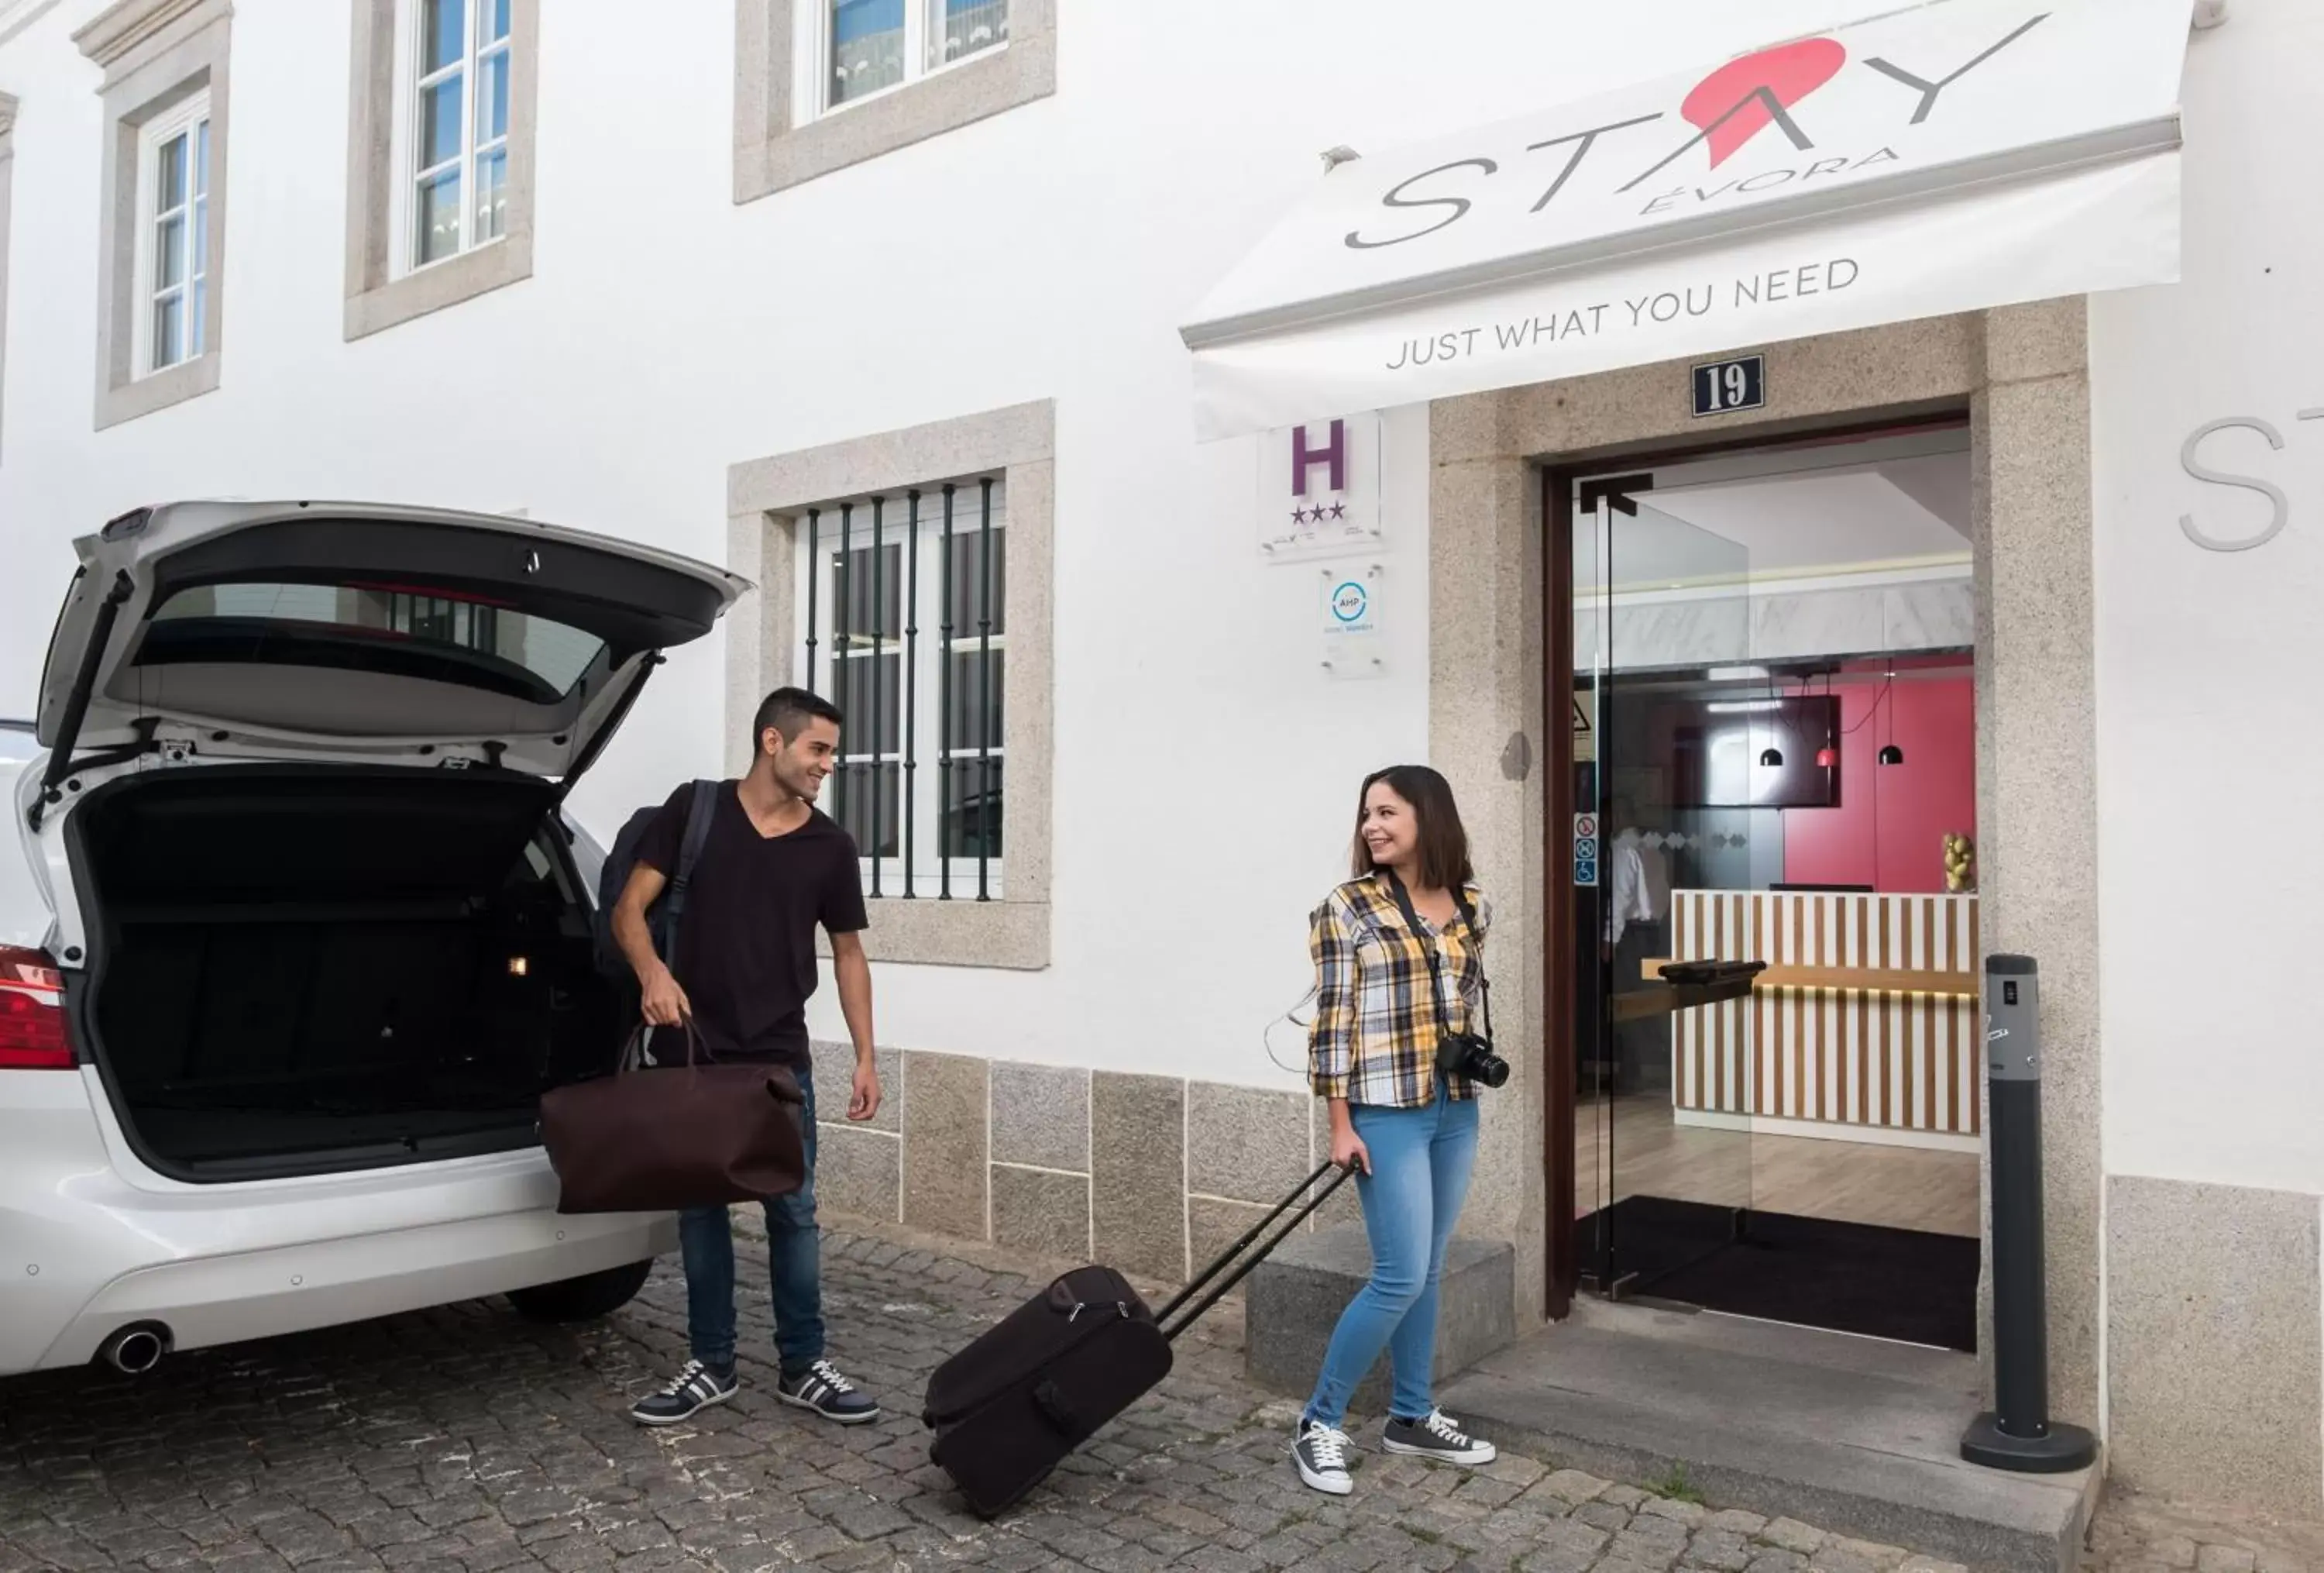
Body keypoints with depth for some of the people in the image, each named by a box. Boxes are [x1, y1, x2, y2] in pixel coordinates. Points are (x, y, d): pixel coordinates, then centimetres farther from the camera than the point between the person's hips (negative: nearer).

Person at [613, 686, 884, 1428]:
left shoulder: (830, 846, 2)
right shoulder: (693, 809, -3)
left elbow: (848, 953, 9)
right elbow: (629, 909, -4)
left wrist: (865, 1056, 4)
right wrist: (652, 972, -25)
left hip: (780, 1058, 1)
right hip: (692, 1053, -1)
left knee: (793, 1211, 4)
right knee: (700, 1208, 9)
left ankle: (803, 1367, 16)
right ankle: (712, 1364, 22)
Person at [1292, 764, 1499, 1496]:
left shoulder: (1471, 908, 6)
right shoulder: (1347, 909, -8)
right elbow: (1332, 1021, -10)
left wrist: (1476, 1056, 5)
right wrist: (1341, 1124, -12)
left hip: (1456, 1109, 5)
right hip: (1387, 1112, -5)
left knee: (1425, 1272, 14)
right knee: (1400, 1278, -7)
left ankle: (1412, 1416, 29)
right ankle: (1319, 1422, 8)